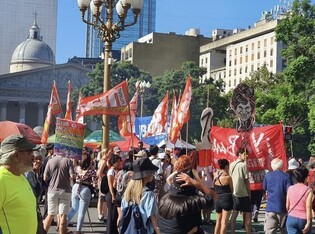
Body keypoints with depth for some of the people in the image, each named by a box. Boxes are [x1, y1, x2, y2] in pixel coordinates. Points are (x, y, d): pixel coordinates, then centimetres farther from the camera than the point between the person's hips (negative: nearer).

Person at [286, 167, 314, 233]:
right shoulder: (308, 190, -10)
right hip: (303, 220, -2)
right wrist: (308, 222, -10)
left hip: (291, 218, 2)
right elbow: (308, 208, -13)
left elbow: (287, 206, 4)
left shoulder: (290, 188, -1)